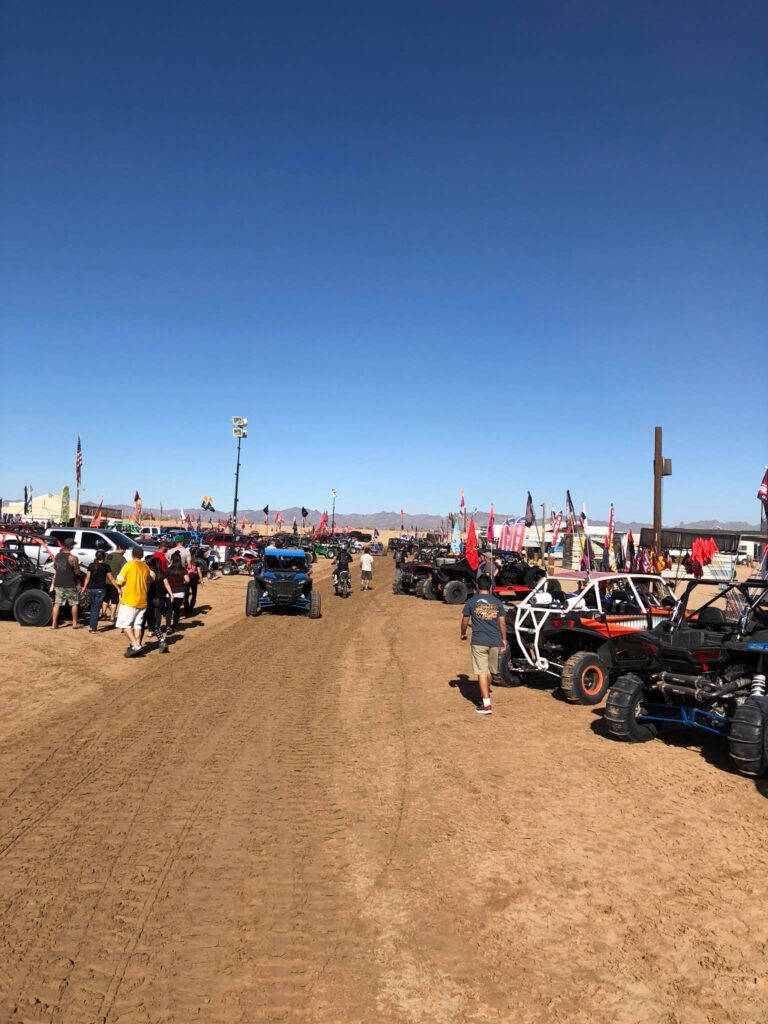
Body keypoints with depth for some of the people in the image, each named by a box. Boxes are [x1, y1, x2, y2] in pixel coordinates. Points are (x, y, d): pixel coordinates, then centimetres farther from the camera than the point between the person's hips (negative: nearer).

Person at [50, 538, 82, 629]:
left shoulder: (57, 556, 3)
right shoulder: (72, 558, -15)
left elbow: (54, 567, 17)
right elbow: (77, 571, -9)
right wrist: (78, 565, 9)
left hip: (58, 583, 5)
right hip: (69, 585, -5)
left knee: (57, 603, 9)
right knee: (74, 603, 9)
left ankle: (54, 624, 7)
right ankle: (74, 623, 12)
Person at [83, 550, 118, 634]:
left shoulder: (91, 566, 6)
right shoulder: (106, 566, -4)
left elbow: (87, 577, 4)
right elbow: (111, 579, -3)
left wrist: (84, 587, 14)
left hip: (91, 589, 4)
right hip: (100, 589, -4)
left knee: (93, 608, 19)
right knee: (97, 609, 0)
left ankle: (92, 626, 20)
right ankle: (94, 628, -1)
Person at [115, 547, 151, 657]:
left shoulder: (129, 565, -9)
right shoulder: (146, 567, 9)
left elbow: (119, 581, -10)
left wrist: (121, 590, 8)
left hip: (129, 600, -5)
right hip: (142, 601, 5)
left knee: (125, 624, 0)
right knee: (137, 625, 11)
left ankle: (135, 645, -12)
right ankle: (137, 646, 9)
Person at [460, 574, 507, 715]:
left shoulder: (472, 602, -1)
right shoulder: (497, 602, 5)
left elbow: (465, 620, 7)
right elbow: (502, 623, 6)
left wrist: (463, 634, 25)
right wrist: (504, 639, 17)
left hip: (479, 641, -3)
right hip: (495, 642, 3)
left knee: (482, 672, -3)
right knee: (490, 671, 19)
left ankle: (486, 704, -9)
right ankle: (485, 694, 38)